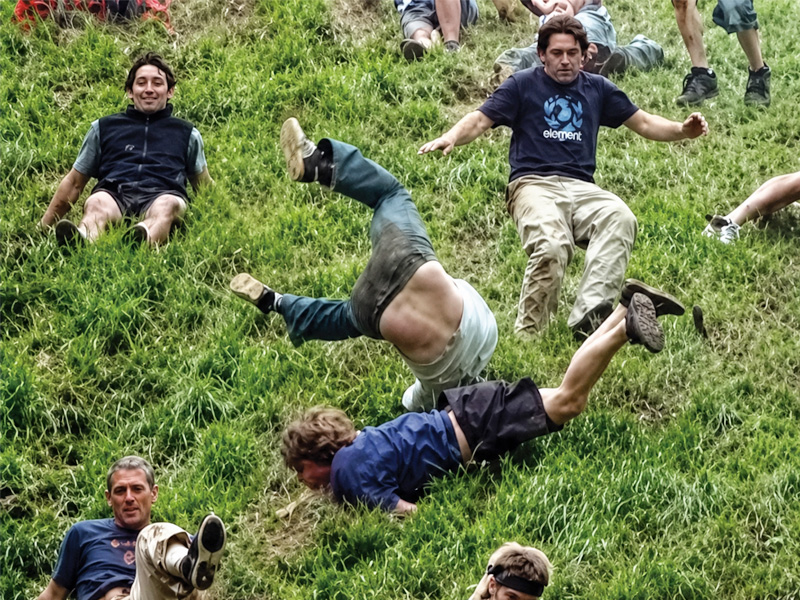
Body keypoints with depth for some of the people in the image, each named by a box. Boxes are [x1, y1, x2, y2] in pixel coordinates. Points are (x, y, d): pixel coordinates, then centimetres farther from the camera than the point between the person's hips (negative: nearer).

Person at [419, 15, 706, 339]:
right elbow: (479, 120, 5)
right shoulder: (522, 85, 13)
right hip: (533, 184, -3)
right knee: (551, 246, -36)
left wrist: (682, 130, 8)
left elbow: (644, 122, 27)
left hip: (581, 189, 3)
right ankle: (527, 333, -23)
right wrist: (451, 137, -16)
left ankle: (588, 318, -44)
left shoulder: (597, 88, 22)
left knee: (620, 218, -33)